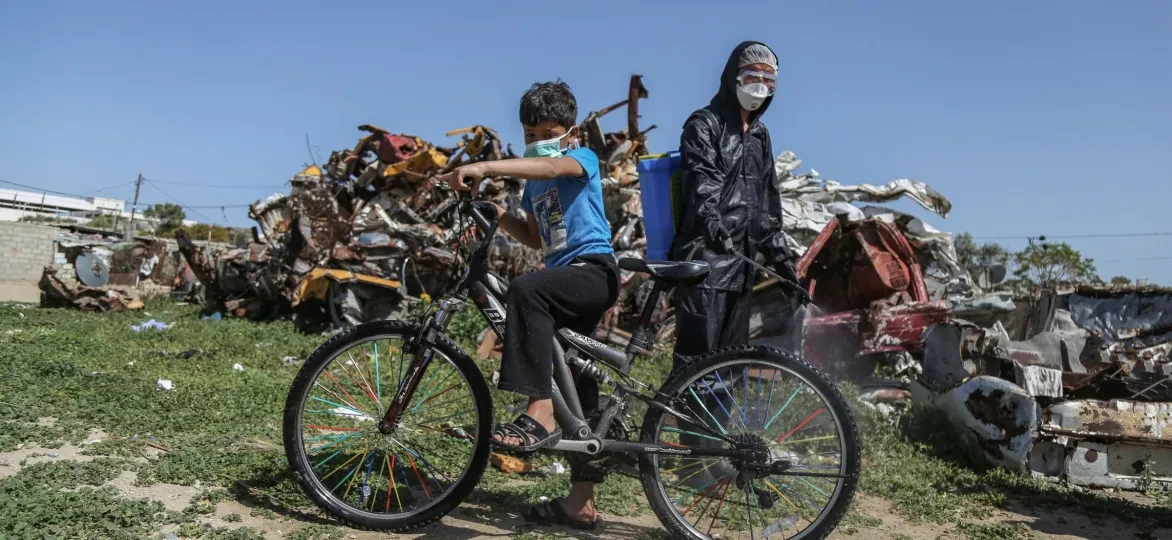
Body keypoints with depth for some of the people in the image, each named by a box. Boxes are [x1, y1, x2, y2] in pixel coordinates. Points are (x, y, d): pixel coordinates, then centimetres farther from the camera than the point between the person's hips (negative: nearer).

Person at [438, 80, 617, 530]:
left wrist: (484, 167, -36)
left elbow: (551, 166, -26)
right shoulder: (535, 182, 20)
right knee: (576, 390, 9)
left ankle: (540, 415, -37)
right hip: (565, 281, 9)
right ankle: (581, 502, 17)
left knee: (526, 289, -36)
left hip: (594, 270, -9)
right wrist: (495, 213, 6)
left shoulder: (583, 159, -3)